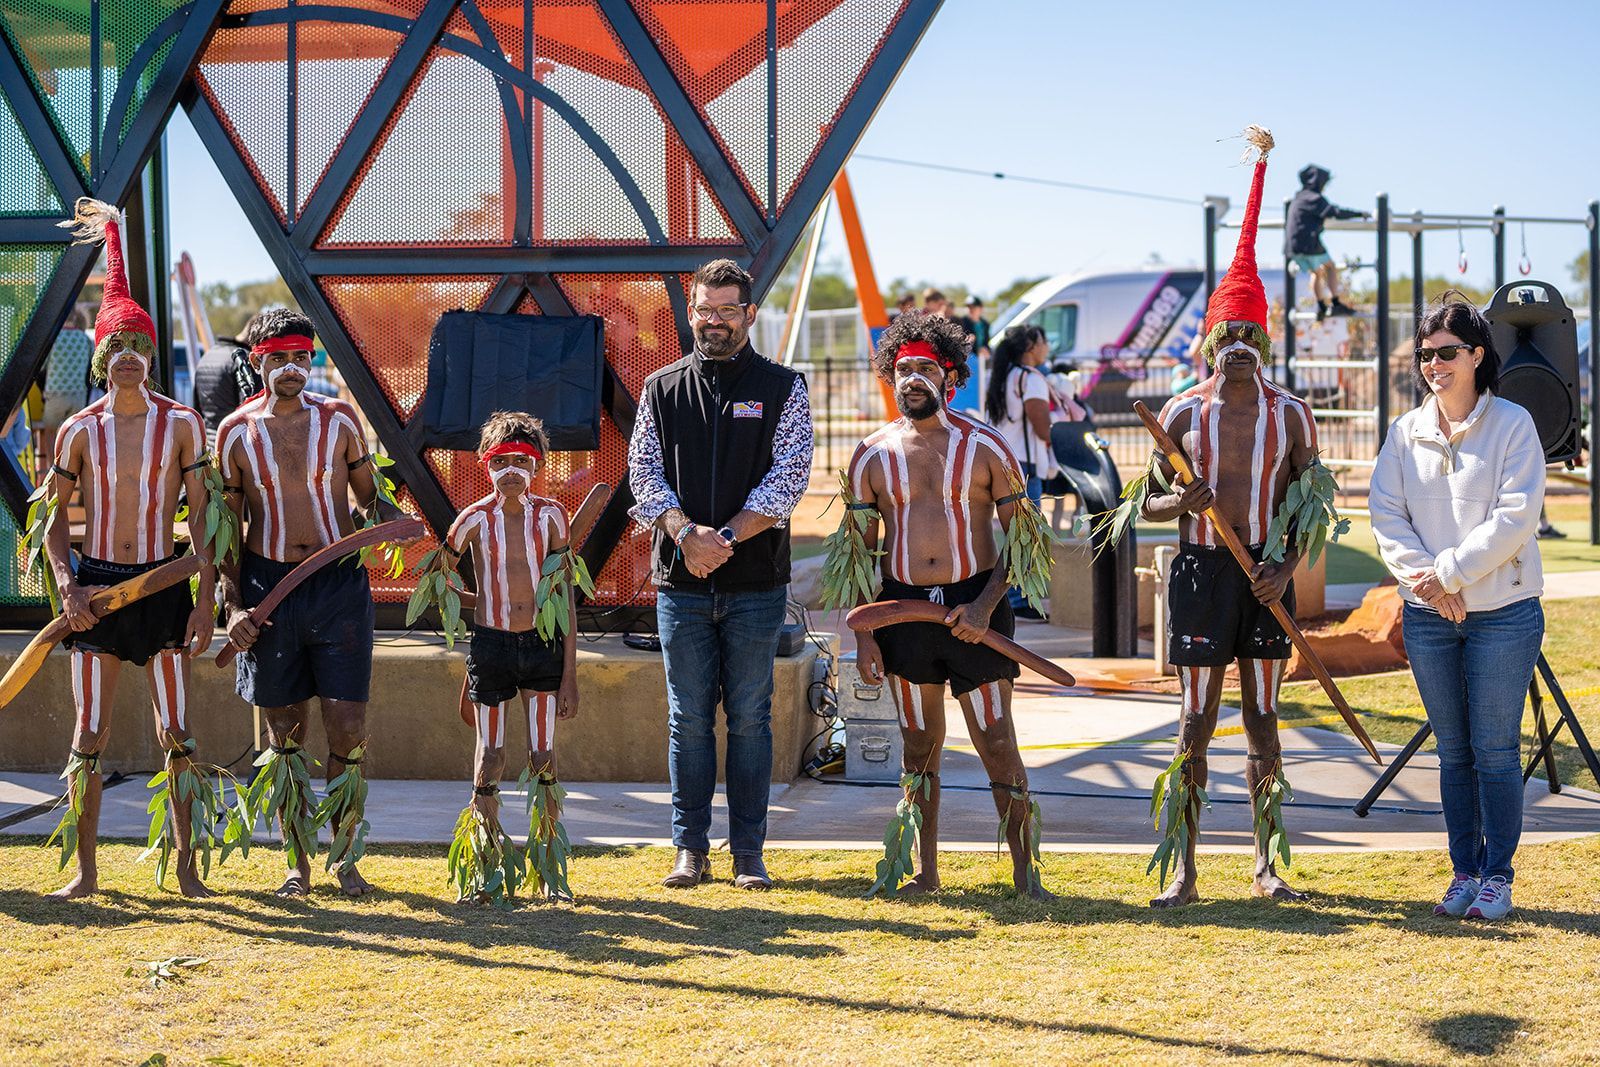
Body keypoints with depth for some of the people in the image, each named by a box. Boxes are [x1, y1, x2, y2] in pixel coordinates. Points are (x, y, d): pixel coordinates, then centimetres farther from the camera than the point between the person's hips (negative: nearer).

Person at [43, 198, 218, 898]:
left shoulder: (181, 425, -1)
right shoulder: (79, 430, 1)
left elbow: (202, 519, 0)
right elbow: (55, 521, 5)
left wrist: (205, 600, -6)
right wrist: (67, 585, -10)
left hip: (162, 583, -1)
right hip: (95, 584, 1)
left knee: (176, 733, 0)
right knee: (90, 735, 2)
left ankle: (186, 867, 10)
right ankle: (86, 871, 11)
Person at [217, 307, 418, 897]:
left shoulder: (340, 419, 3)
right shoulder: (236, 432, 2)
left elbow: (371, 497, 11)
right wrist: (233, 606, -1)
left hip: (339, 583, 0)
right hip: (269, 587, 0)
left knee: (347, 729, -4)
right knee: (285, 732, 6)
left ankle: (345, 856, 11)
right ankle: (297, 862, 17)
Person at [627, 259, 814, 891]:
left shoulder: (782, 389, 4)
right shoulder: (661, 389, 10)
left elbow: (787, 478, -6)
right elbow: (644, 471, 2)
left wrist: (724, 537, -15)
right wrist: (687, 533, -15)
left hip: (756, 582, -1)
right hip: (680, 580, 2)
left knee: (749, 718, 3)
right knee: (689, 718, 5)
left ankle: (748, 855, 10)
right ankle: (691, 852, 12)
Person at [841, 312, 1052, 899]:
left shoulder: (985, 446, -1)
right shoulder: (873, 455, 5)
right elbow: (862, 550, 9)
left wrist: (984, 605, -12)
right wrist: (863, 633, 1)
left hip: (975, 604, -2)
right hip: (902, 608, 2)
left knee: (998, 744, -3)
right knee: (919, 746, 10)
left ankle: (1025, 872, 6)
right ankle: (926, 871, 20)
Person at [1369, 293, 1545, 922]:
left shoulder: (1512, 424, -3)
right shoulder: (1406, 432, 8)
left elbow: (1515, 517, -12)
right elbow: (1387, 517, 2)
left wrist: (1449, 572, -15)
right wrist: (1424, 579, -12)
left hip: (1503, 612, -3)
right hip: (1427, 615, 4)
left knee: (1495, 749, -1)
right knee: (1453, 750, 9)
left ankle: (1498, 877, 9)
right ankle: (1465, 871, 18)